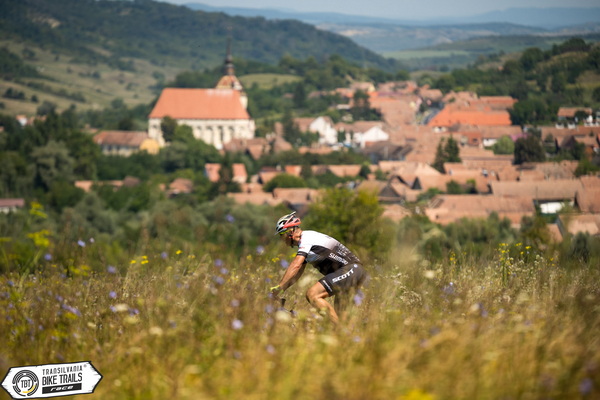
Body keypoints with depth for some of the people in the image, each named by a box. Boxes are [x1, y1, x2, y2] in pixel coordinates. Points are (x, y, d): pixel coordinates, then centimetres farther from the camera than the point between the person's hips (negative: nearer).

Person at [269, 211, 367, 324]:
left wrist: (279, 287, -22)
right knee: (338, 315, 17)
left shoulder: (307, 238, -9)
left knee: (312, 294, -21)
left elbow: (295, 266, -21)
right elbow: (297, 273, 23)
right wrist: (280, 290, 16)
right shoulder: (306, 240, 22)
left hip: (350, 270, -11)